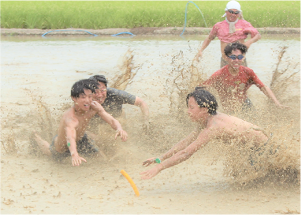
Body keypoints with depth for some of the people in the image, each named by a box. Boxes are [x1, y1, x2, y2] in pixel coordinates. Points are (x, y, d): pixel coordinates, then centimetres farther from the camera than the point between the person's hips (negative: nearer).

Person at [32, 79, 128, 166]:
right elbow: (70, 138, -63)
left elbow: (112, 120, -26)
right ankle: (37, 138, 52)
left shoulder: (94, 107, -26)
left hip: (80, 139, 5)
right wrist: (74, 155, -83)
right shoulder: (70, 118, -47)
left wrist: (119, 129, -51)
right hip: (62, 149, -5)